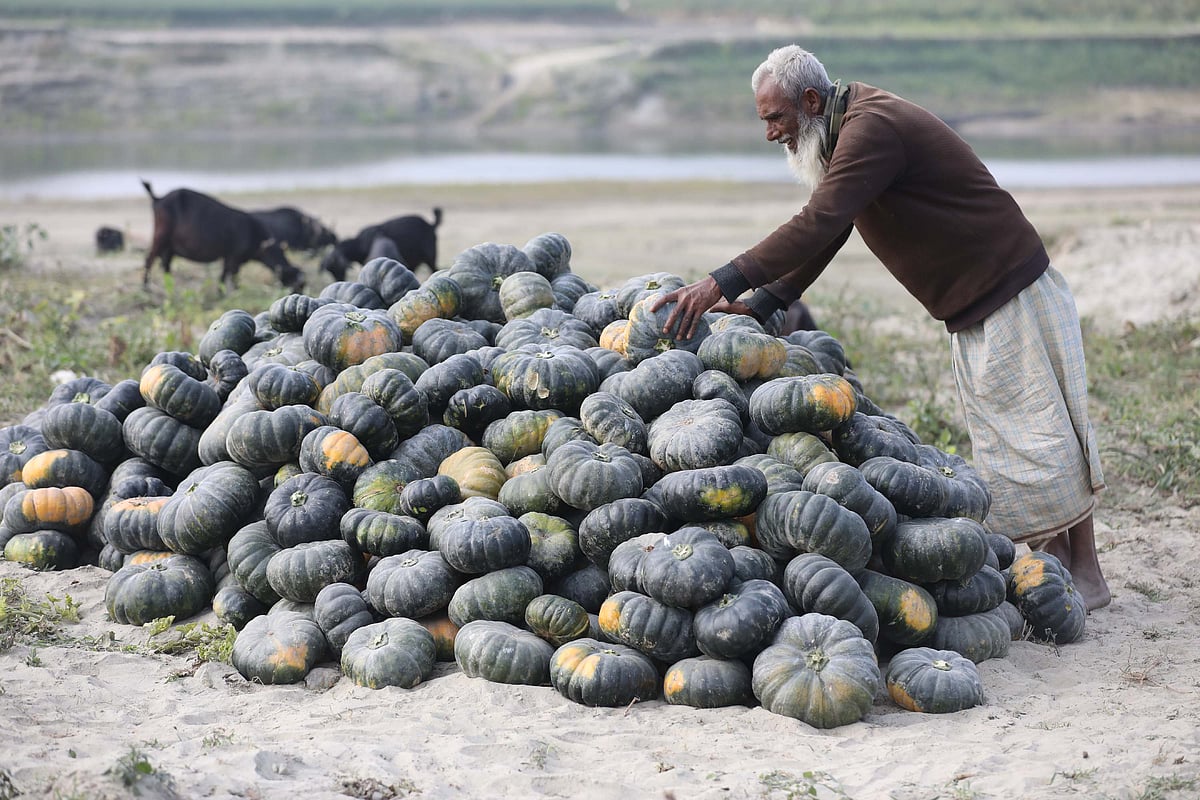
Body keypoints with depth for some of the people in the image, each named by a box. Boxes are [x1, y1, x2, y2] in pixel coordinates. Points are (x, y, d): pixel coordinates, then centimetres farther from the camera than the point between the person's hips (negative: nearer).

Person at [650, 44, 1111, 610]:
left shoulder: (873, 127, -23)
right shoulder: (848, 132, 10)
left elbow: (817, 224, -34)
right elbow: (824, 235, 14)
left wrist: (723, 282, -37)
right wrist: (761, 305, 4)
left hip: (1013, 297, -10)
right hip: (971, 314, 10)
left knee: (1038, 429, -4)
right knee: (996, 444, 11)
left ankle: (1085, 577, 4)